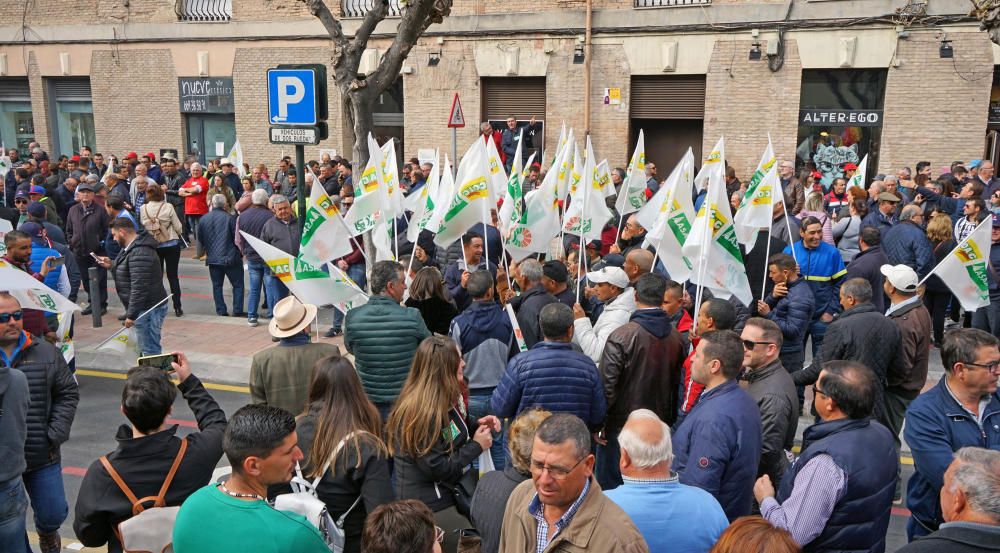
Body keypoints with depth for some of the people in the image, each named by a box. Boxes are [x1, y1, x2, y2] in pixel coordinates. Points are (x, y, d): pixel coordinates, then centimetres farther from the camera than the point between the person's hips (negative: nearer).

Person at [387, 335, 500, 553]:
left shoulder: (447, 398, 3)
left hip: (447, 493, 9)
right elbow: (438, 469, -23)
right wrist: (476, 446, -14)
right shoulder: (422, 412, -24)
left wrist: (478, 424, 2)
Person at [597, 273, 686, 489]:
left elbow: (606, 385, -17)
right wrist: (670, 419, 18)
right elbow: (677, 384, 7)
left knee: (610, 487, 8)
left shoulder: (622, 336, -18)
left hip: (621, 425, -5)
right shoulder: (676, 336, -2)